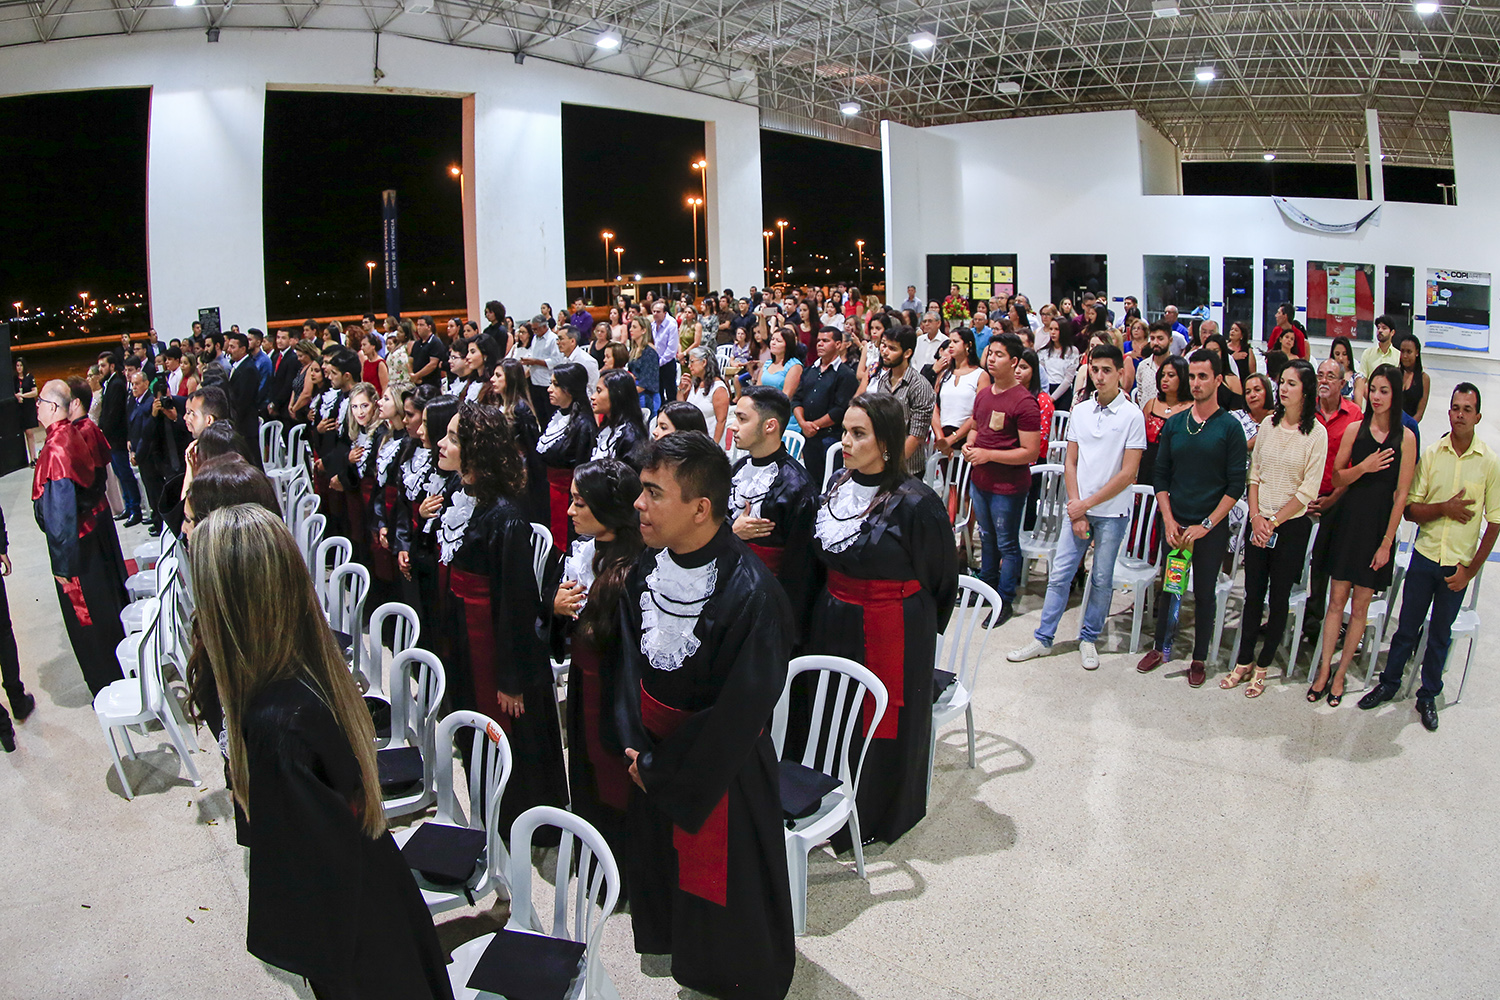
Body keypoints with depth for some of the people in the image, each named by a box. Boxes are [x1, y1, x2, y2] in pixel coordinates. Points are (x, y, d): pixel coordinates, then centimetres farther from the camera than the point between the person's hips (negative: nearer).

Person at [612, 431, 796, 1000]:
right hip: (655, 759, 7)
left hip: (719, 772, -6)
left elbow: (739, 713, -25)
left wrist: (661, 772, -15)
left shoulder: (750, 594, -31)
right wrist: (637, 748, -7)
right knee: (661, 865, 26)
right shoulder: (648, 567, -9)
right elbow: (632, 661, 2)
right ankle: (675, 949, 54)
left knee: (723, 887, 15)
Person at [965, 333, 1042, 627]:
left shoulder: (1024, 402, -18)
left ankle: (1005, 601, 17)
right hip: (980, 480, 8)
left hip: (1008, 487, -7)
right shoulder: (983, 395, 6)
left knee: (1007, 544, 5)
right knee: (987, 538, 22)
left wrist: (988, 454, -22)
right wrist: (970, 443, 1)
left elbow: (1030, 452, -20)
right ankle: (986, 585, 39)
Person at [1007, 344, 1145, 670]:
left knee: (1102, 580, 7)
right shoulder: (1080, 411, 6)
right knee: (1059, 574, 3)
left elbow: (1128, 473, -11)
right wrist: (1076, 509, -3)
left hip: (1112, 511, -3)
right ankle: (1043, 638, 13)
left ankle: (1088, 639, 22)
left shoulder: (1132, 415, -8)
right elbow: (1070, 463, 7)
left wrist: (1087, 504, -11)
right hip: (1078, 508, 3)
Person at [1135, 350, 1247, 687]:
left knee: (1204, 593, 8)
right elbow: (1160, 475, 7)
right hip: (1174, 523, 3)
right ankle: (1161, 647, 27)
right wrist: (1168, 520, -4)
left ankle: (1199, 658, 20)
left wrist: (1207, 525, -12)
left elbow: (1236, 484, -7)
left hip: (1212, 529, -2)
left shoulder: (1230, 427, -6)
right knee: (1170, 587, 11)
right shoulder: (1173, 424, 4)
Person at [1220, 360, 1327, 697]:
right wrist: (1256, 517, -4)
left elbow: (1309, 490, -9)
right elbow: (1254, 473, 7)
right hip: (1259, 522, 4)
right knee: (1253, 594, 8)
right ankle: (1244, 661, 19)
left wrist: (1274, 522, -10)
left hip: (1292, 524, -3)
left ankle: (1262, 666, 16)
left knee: (1278, 598, 5)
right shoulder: (1268, 424, 5)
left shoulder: (1316, 433, -8)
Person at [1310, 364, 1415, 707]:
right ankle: (1324, 671, 15)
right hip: (1349, 519, 2)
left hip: (1379, 524, -2)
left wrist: (1387, 542, -8)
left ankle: (1340, 675, 17)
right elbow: (1336, 477, 5)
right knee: (1337, 599, 5)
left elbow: (1401, 494, -6)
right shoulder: (1355, 429, 1)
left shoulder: (1405, 438, -5)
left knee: (1359, 606, 6)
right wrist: (1363, 468, -15)